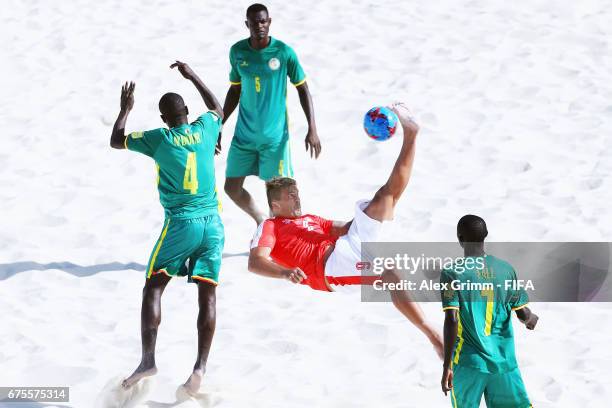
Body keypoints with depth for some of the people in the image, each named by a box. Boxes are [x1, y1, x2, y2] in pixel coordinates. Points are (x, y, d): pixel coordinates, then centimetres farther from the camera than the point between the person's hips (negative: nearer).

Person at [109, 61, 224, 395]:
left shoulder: (159, 140, -3)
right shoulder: (205, 129, 7)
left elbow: (116, 141, 9)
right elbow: (218, 110, 31)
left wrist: (125, 109, 22)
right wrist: (192, 77, 38)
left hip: (180, 224, -4)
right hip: (212, 224, 4)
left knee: (153, 288, 3)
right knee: (207, 293, 1)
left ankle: (148, 359, -10)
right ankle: (200, 366, -9)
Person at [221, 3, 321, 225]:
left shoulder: (284, 52, -10)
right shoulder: (237, 51, 0)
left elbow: (303, 89, -3)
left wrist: (312, 130, -10)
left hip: (274, 136, -4)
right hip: (244, 135, 4)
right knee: (232, 188, 7)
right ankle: (260, 221, 33)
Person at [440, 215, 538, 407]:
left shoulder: (451, 273, -7)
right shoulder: (505, 269, 4)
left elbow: (452, 320, -14)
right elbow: (523, 314, 4)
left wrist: (447, 366, -11)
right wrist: (531, 319, 29)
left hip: (468, 362, -3)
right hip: (504, 361, 3)